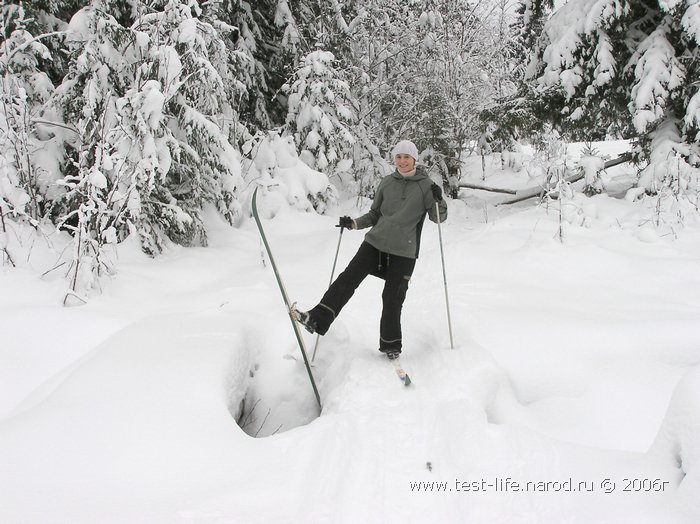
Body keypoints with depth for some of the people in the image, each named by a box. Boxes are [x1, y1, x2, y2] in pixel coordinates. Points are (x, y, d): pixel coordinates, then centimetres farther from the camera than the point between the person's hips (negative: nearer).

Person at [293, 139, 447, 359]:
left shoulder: (425, 185, -1)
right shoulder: (387, 183, 8)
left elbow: (439, 217, -2)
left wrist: (438, 200, -21)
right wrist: (354, 223, 0)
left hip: (403, 251, -2)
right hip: (376, 242, 3)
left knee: (392, 298, 2)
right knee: (349, 277, -11)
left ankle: (390, 345, 19)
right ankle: (317, 319, -13)